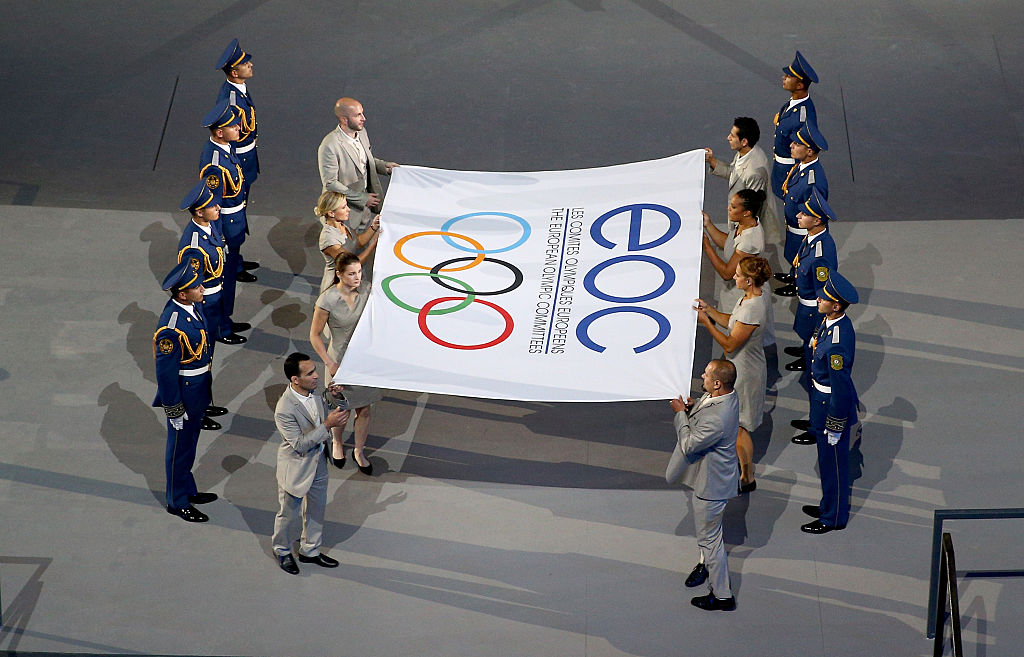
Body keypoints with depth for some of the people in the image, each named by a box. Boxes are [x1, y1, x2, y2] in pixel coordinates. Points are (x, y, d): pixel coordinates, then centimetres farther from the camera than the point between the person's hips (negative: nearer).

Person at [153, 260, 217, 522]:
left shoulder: (194, 305, -5)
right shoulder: (171, 327, -32)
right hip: (183, 392, -9)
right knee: (180, 446, 10)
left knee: (189, 443, 25)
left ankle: (188, 490, 42)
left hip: (199, 388, 9)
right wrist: (173, 410, -18)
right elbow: (165, 370, -25)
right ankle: (177, 502, 27)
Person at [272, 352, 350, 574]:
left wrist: (335, 418, -12)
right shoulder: (284, 410, -33)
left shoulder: (313, 392, -9)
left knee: (316, 510, 23)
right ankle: (283, 551, 41)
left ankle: (310, 551, 44)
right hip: (296, 469, -7)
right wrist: (327, 425, -33)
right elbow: (300, 444, -29)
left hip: (318, 463, 7)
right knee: (289, 513, 16)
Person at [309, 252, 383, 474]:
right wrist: (330, 364, -14)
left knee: (364, 408, 13)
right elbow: (315, 335, -12)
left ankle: (358, 450, 35)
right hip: (340, 360, -3)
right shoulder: (327, 300, -23)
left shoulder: (366, 289, -11)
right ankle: (337, 443, 46)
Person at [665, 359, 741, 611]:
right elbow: (702, 420, 10)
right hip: (712, 475, 10)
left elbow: (688, 445, -25)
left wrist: (680, 413, -16)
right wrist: (692, 408, -9)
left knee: (709, 536, 7)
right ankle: (706, 564, 56)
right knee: (707, 531, 32)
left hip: (711, 484, -10)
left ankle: (722, 596, 22)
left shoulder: (717, 418, -39)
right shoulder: (727, 396, -9)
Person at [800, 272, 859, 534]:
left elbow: (841, 388, -27)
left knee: (833, 461, 10)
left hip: (833, 406, -9)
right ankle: (830, 506, 44)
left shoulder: (837, 343, -34)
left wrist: (833, 428, -17)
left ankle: (834, 518, 29)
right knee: (828, 460, 25)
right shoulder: (833, 321, -4)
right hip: (823, 397, 9)